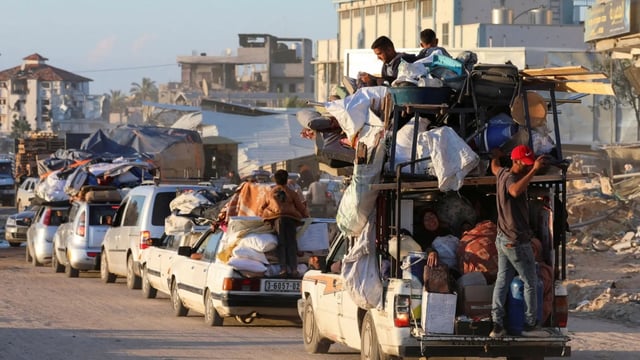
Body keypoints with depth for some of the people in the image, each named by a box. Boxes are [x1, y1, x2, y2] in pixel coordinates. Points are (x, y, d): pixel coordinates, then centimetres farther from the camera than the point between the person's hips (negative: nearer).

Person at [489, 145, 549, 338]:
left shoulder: (503, 173, 7)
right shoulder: (510, 178, -22)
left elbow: (494, 168, 34)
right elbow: (515, 191, -48)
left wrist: (495, 155, 55)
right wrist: (533, 170, -51)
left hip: (502, 239, 9)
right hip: (517, 242, -9)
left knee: (502, 281, 7)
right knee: (530, 282, 2)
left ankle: (497, 324, 3)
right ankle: (530, 324, 7)